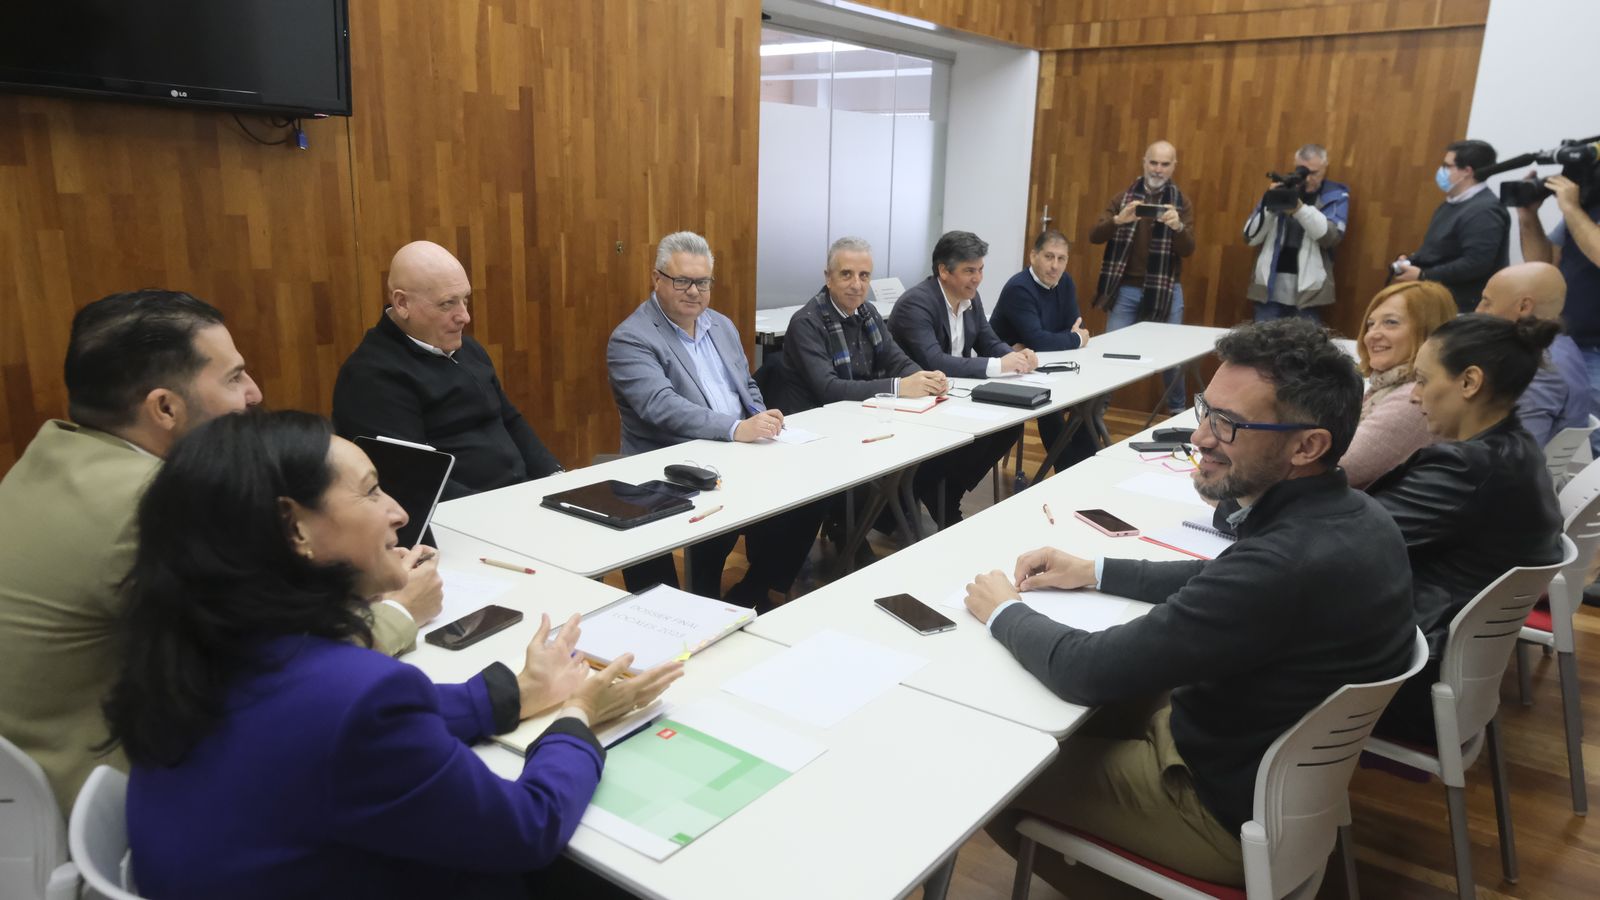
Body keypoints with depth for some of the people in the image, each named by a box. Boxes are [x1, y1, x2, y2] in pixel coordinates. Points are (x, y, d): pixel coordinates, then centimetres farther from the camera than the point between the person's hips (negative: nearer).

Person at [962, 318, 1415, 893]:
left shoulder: (1289, 562, -37)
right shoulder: (1349, 514, -8)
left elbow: (1090, 672, -29)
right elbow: (1225, 584, 12)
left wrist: (1004, 612, -10)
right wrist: (1096, 572, 6)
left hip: (1231, 809, -8)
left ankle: (1091, 884, 27)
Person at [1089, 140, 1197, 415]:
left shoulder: (1181, 204, 3)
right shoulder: (1123, 199, 3)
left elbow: (1188, 250, -9)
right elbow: (1094, 236, -9)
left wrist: (1178, 227, -29)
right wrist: (1119, 219, -28)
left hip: (1165, 290, 0)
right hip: (1125, 289, 0)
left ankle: (1177, 411, 25)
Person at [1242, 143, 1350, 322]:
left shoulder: (1336, 196, 6)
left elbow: (1332, 237, -12)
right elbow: (1251, 237, 5)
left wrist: (1300, 208, -23)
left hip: (1307, 291, -2)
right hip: (1269, 288, 2)